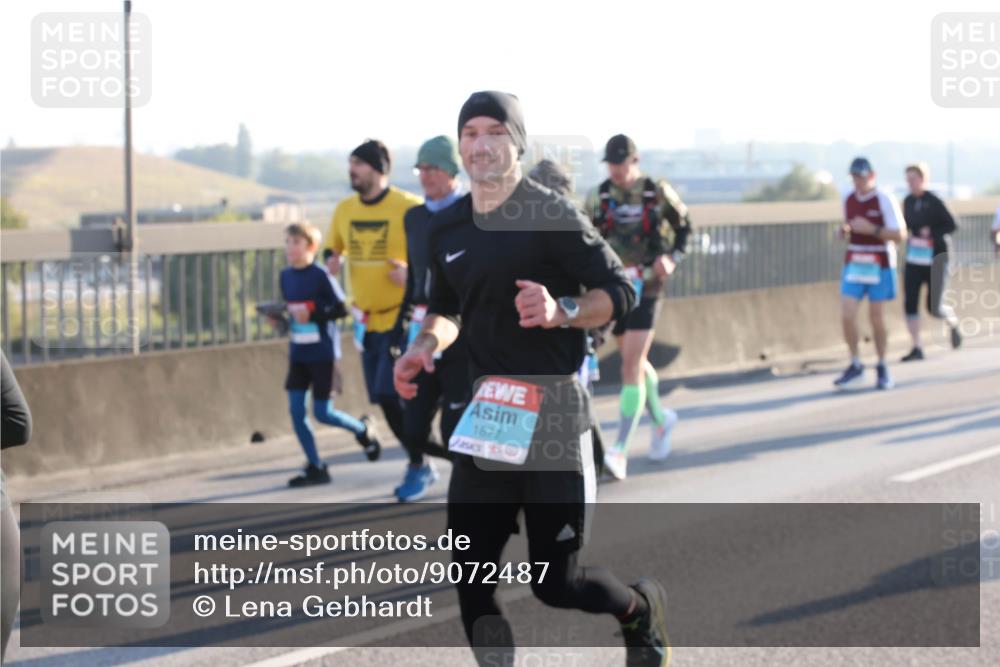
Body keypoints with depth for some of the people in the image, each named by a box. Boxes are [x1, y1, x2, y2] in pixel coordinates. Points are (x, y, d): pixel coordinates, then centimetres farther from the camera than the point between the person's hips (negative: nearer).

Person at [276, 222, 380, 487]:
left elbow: (340, 309, -14)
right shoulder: (285, 276, 5)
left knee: (322, 413, -1)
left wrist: (312, 314, -24)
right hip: (297, 354, 6)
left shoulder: (320, 275, -13)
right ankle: (315, 468, 8)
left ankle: (362, 429, 27)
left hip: (320, 354, -6)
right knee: (296, 411, -1)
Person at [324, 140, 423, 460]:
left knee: (389, 395, -15)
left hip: (401, 317, -6)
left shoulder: (409, 208, -13)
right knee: (383, 399, 8)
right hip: (366, 321, 6)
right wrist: (333, 259, -2)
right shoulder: (344, 209, 5)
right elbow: (333, 245, 20)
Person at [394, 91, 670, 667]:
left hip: (552, 416, -6)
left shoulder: (552, 215, -9)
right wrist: (427, 344, 4)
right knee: (471, 573, 0)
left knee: (556, 582, -1)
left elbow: (620, 290, -8)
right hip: (485, 417, 6)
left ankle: (643, 609, 31)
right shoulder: (449, 227, 11)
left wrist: (562, 311, -25)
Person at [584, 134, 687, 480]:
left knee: (631, 366, -13)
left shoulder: (657, 193, -4)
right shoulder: (598, 196, 2)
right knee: (636, 363, 16)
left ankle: (620, 449, -16)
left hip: (645, 286, -4)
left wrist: (672, 258, -8)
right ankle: (661, 419, 42)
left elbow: (684, 227, 8)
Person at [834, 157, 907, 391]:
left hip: (880, 265, -4)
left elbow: (900, 235, -12)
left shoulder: (885, 200, -10)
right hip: (854, 263, 4)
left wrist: (871, 229, -23)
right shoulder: (848, 199, 6)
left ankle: (882, 368, 18)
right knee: (847, 315, -8)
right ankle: (855, 366, 5)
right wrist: (844, 231, -3)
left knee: (876, 316, 2)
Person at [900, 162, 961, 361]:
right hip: (914, 259, 5)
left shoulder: (934, 202, -13)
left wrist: (931, 232, -21)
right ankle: (917, 349, -1)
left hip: (935, 260, -5)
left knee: (934, 308, -2)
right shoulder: (908, 201, 5)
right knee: (910, 303, -7)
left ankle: (953, 323, 32)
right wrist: (909, 234, 0)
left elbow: (952, 225, -11)